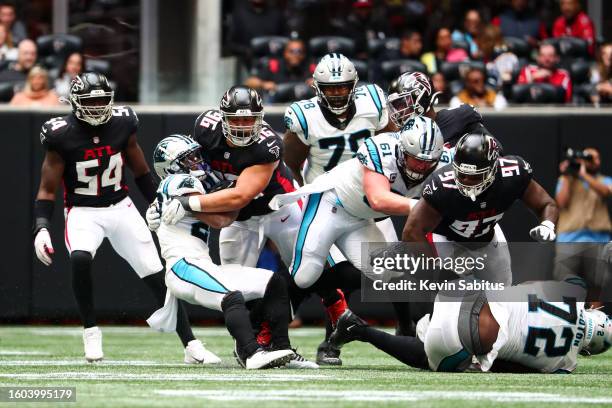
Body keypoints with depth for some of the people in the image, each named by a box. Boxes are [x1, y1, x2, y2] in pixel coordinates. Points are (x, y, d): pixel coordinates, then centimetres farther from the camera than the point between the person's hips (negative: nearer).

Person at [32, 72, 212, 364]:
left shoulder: (122, 124, -5)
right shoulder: (61, 135, -14)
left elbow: (141, 173, 10)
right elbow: (47, 190, -9)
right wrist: (41, 228, -22)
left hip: (121, 209, 3)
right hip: (82, 212, -3)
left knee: (158, 276, -3)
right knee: (80, 260, -33)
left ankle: (191, 346, 3)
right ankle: (91, 332, -14)